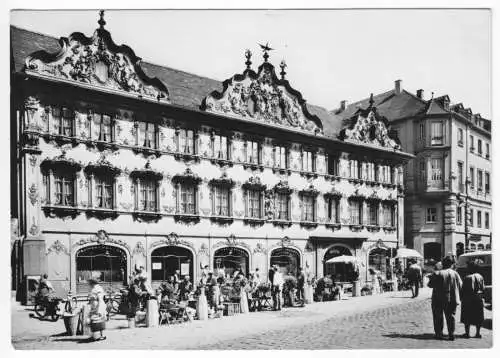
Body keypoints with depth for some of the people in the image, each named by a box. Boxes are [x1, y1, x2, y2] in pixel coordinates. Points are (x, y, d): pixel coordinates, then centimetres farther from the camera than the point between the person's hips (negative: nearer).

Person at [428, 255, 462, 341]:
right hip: (452, 300, 2)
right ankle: (451, 334, 9)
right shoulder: (455, 274, -3)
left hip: (438, 300, -2)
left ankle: (438, 334, 9)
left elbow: (430, 285, -6)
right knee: (450, 316, 11)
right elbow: (460, 285, 3)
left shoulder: (437, 274, -11)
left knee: (438, 317, 9)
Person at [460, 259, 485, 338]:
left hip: (468, 299, -5)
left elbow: (463, 289, -14)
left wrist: (462, 298, -2)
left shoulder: (468, 277, -15)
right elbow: (483, 288, 4)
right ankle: (478, 333, 16)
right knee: (478, 317, 12)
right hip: (478, 299, 5)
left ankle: (467, 333, 5)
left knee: (467, 317, 4)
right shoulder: (480, 277, 1)